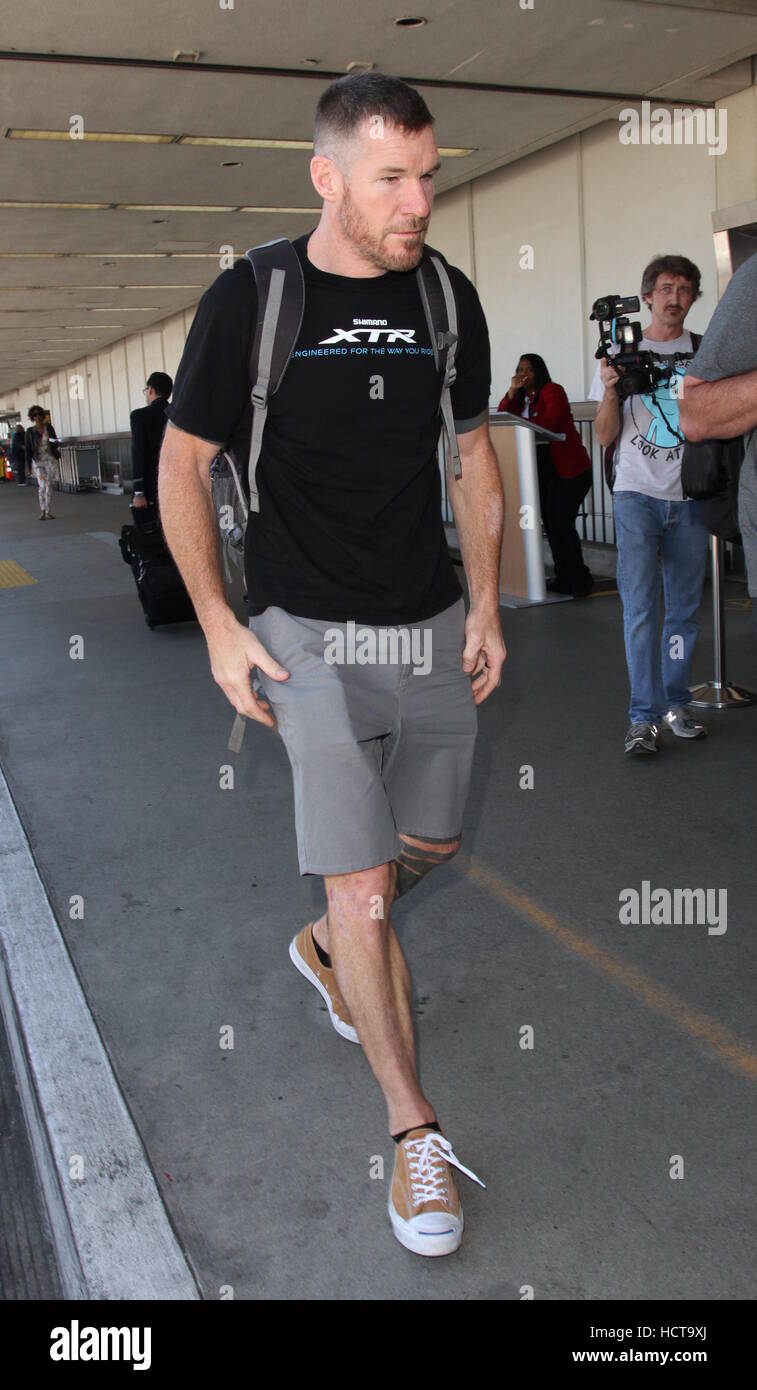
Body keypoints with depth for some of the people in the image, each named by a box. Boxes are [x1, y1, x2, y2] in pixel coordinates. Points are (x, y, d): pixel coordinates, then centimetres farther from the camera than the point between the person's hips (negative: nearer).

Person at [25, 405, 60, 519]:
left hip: (50, 459, 2)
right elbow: (28, 449, 2)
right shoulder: (30, 431, 1)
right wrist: (28, 466, -2)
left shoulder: (49, 427, 5)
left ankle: (46, 511, 12)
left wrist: (54, 442, -14)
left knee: (49, 486, 3)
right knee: (42, 486, -12)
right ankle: (43, 511, -3)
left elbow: (56, 444, 11)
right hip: (38, 461, -2)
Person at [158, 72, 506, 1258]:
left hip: (432, 623, 5)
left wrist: (485, 607, 6)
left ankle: (327, 952, 48)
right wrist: (220, 628, -8)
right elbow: (183, 463, -2)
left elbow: (475, 456, 11)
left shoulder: (448, 298, 3)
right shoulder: (248, 300, -9)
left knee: (430, 843, 18)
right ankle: (414, 1128, 12)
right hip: (310, 628, -5)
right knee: (363, 890, -6)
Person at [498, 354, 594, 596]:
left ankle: (579, 580, -2)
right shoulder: (520, 397, 15)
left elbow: (550, 421, -22)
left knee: (562, 523, -12)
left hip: (569, 469, -7)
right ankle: (564, 579, 13)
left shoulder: (552, 391, -7)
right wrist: (511, 392, -7)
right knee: (550, 523, 6)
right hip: (542, 471, 8)